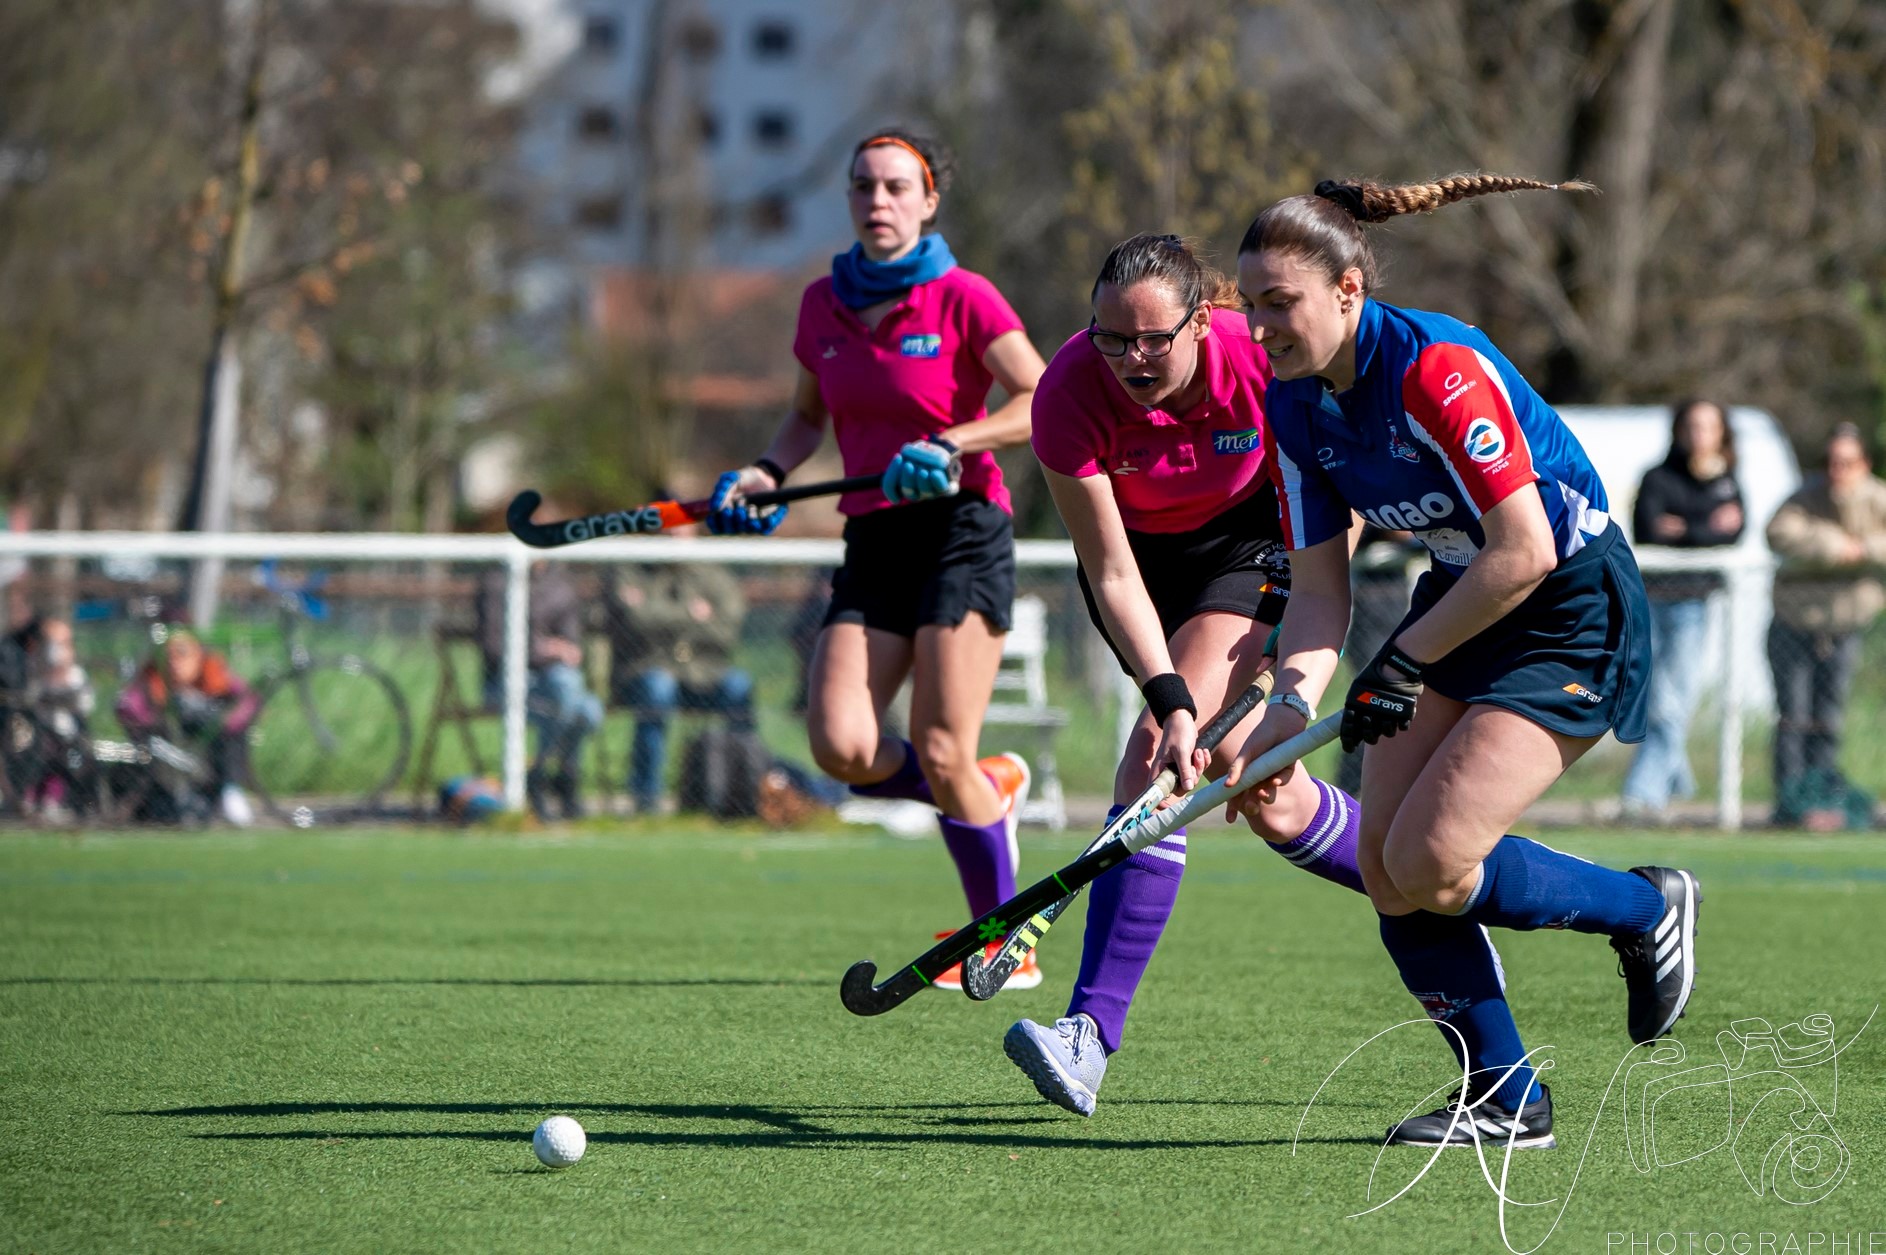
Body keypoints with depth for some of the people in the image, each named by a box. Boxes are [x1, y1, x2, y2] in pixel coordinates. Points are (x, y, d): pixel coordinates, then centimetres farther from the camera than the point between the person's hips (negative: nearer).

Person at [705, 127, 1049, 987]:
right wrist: (767, 473, 5)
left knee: (939, 752, -13)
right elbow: (809, 416, 24)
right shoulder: (824, 304, 11)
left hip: (961, 533, -5)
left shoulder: (962, 299, -5)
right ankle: (990, 790, 17)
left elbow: (1043, 404, -10)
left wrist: (950, 445, -21)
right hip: (872, 543, 5)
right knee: (840, 745, -12)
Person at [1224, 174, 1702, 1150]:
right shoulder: (1296, 409, -1)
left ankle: (1648, 911, 7)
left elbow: (1523, 552, -26)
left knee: (1428, 865, -18)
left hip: (1572, 613, -8)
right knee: (1385, 870, -4)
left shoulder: (1438, 368, -26)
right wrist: (1290, 708, -16)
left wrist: (1403, 666, -18)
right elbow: (1319, 591, 2)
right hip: (1460, 606, 8)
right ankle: (1506, 1100, 8)